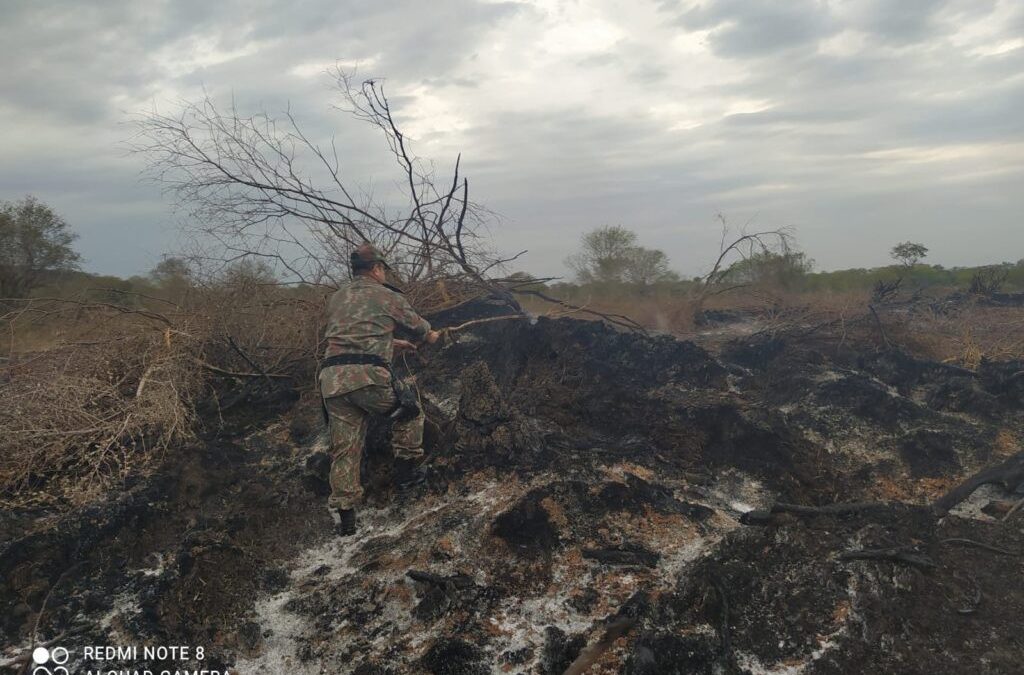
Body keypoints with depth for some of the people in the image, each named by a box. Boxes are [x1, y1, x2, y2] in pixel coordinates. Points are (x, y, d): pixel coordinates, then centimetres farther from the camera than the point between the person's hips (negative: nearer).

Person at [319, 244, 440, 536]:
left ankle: (343, 511, 7)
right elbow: (416, 325, 24)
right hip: (368, 377, -5)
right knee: (409, 411, 22)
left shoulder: (337, 297, 25)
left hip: (331, 379, 5)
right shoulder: (388, 297, 9)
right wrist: (430, 334, 47)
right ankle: (409, 460, 21)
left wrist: (391, 343, 49)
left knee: (344, 449, 9)